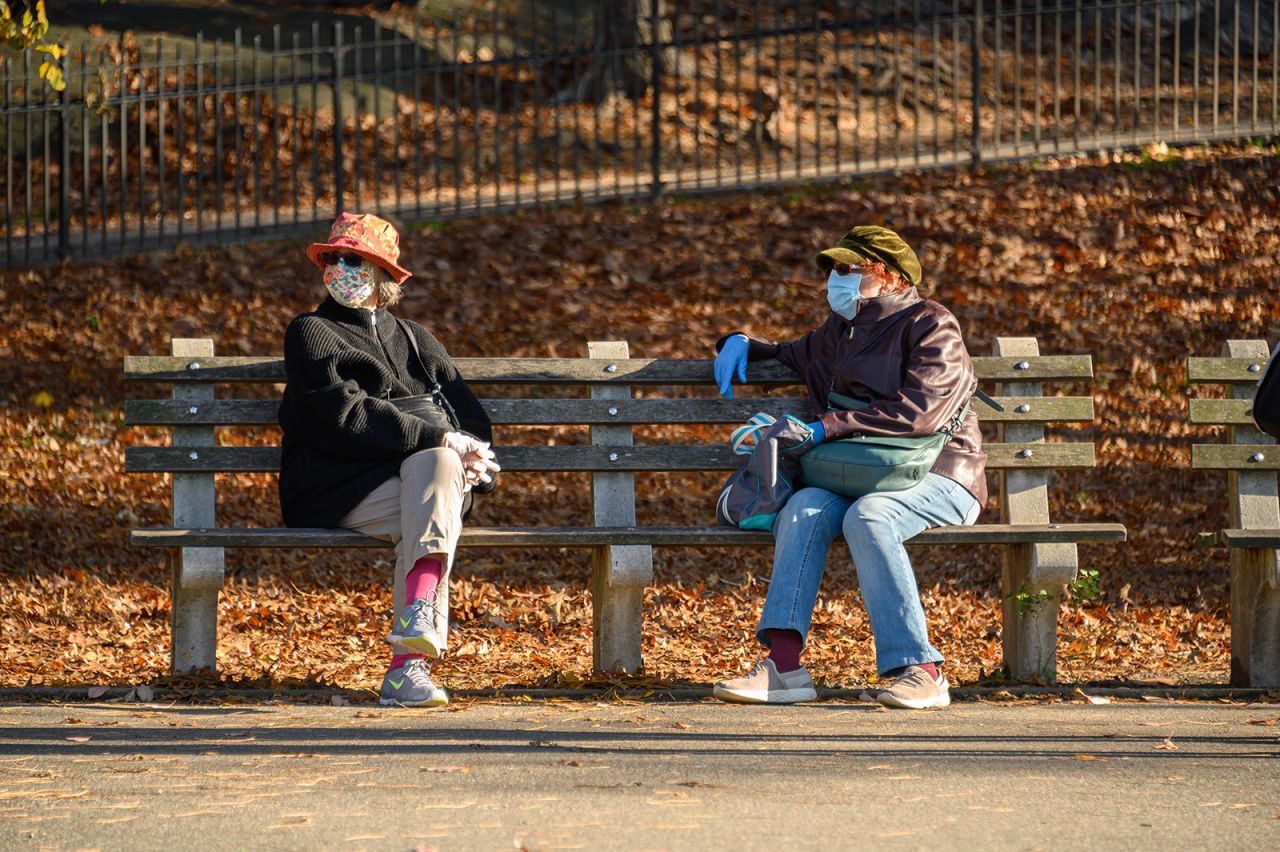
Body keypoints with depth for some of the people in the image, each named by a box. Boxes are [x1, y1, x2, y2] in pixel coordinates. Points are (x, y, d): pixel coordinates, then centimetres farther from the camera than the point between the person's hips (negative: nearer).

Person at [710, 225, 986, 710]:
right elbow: (790, 356, 43)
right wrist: (740, 343, 20)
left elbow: (918, 412, -19)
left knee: (867, 516, -36)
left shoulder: (930, 325, -3)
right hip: (865, 477, 6)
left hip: (940, 477, -6)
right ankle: (784, 665, -36)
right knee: (805, 507, -25)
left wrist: (825, 428, -21)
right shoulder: (841, 333, 20)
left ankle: (920, 671, -35)